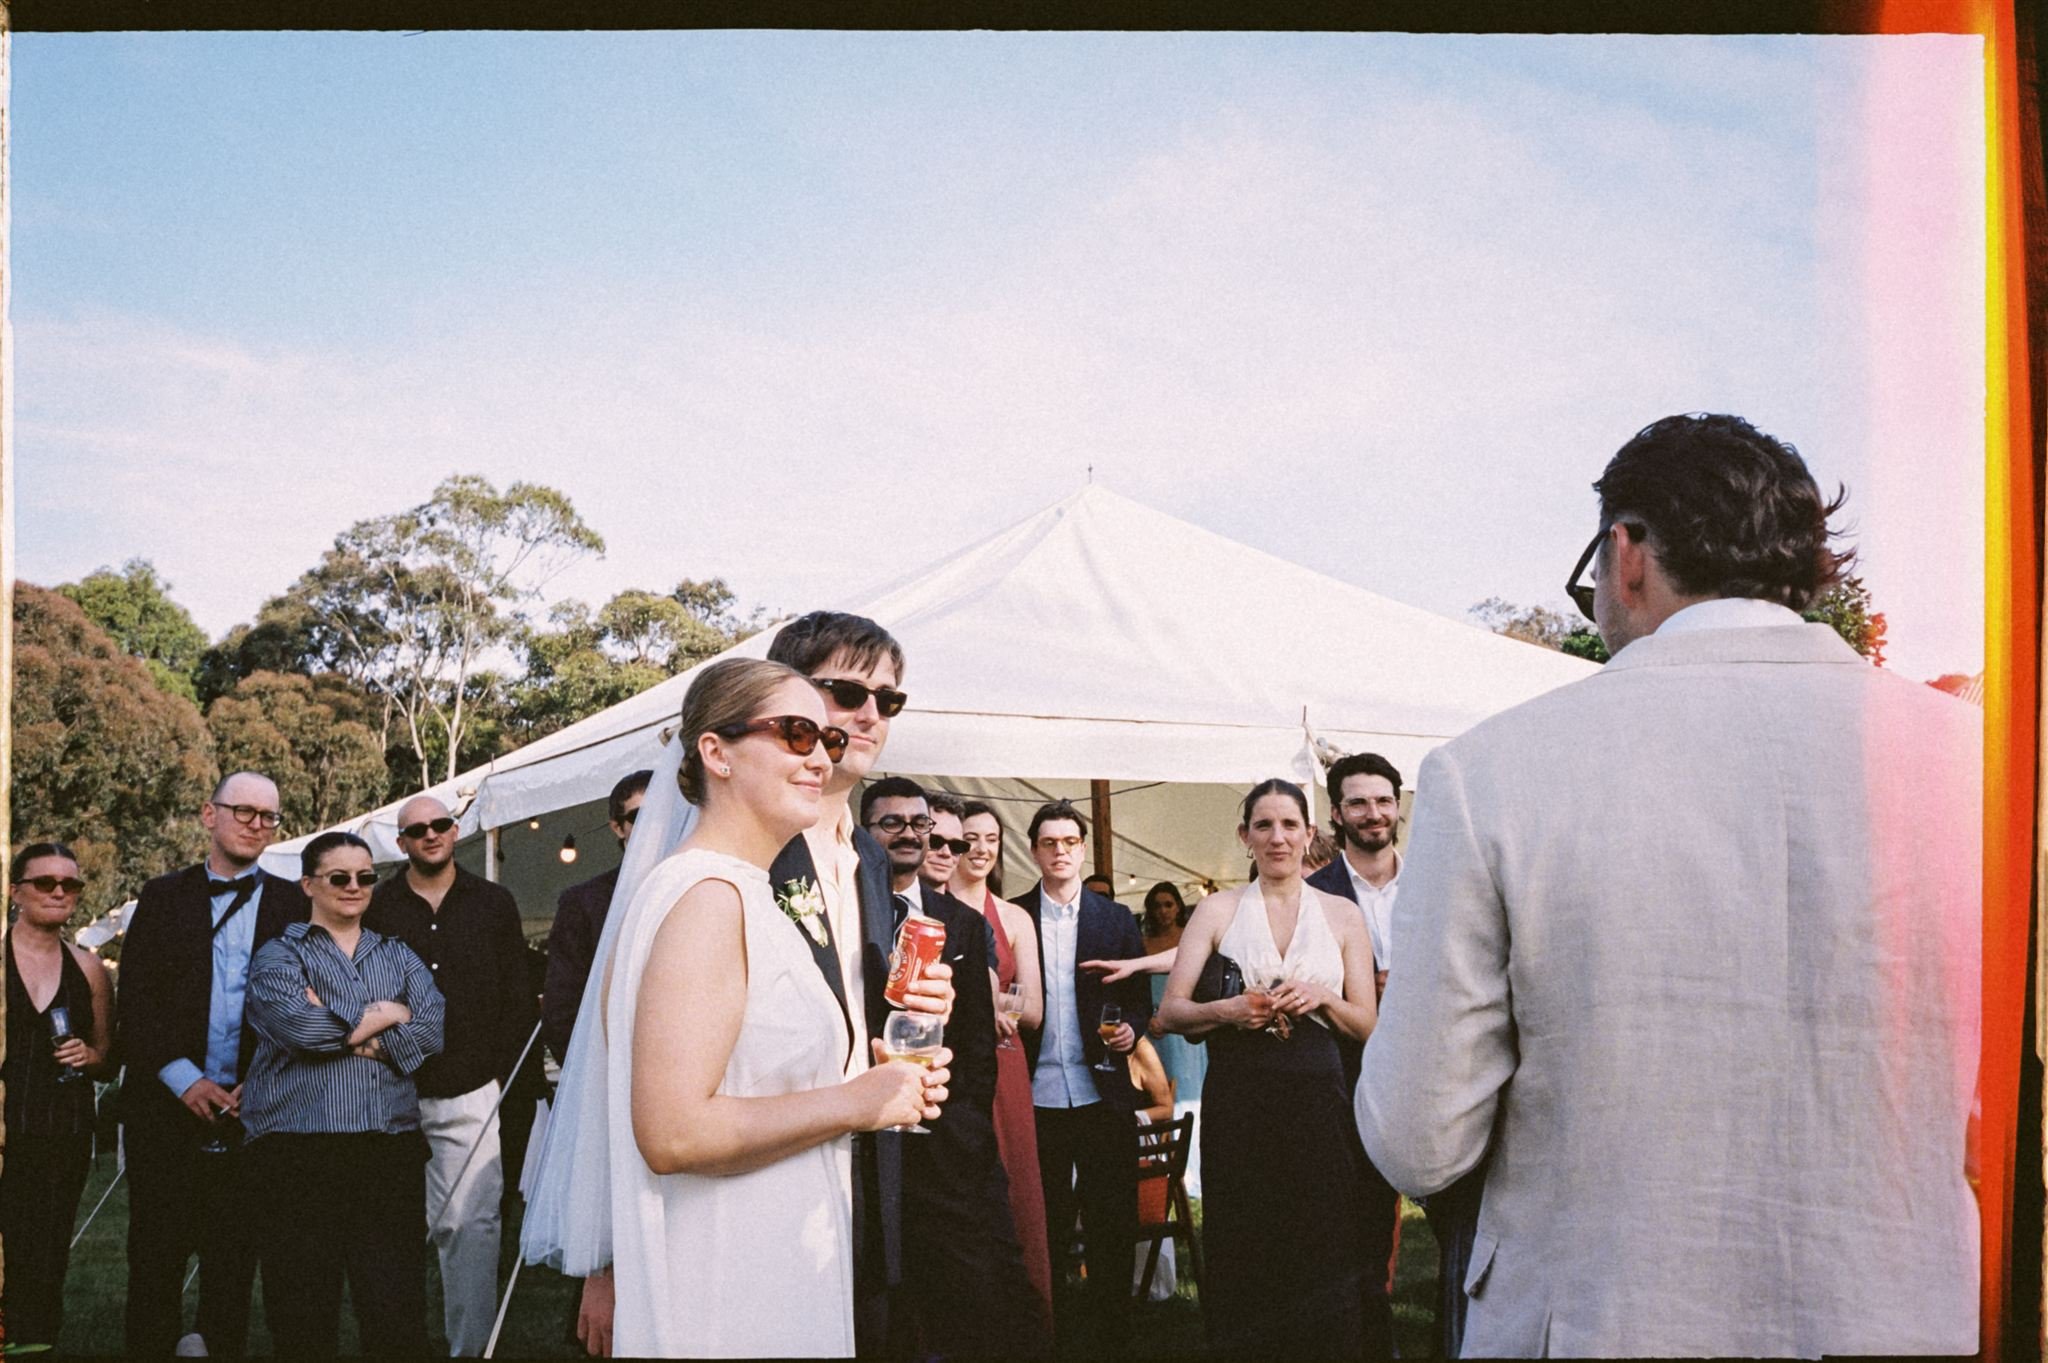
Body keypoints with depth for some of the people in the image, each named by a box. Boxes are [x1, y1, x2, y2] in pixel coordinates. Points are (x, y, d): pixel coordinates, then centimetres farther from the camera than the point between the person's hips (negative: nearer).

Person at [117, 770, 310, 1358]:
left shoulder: (294, 904, 7)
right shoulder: (162, 897, 8)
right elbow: (135, 1002, 1)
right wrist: (183, 1079, -9)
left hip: (252, 1109, 0)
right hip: (167, 1107, 0)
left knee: (233, 1260, 5)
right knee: (155, 1254, 4)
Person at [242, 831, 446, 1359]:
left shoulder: (398, 955, 19)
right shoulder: (279, 954, 9)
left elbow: (433, 1027, 2)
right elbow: (296, 1023, -12)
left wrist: (346, 1032, -9)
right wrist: (386, 1013, -1)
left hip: (391, 1144, 3)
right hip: (300, 1150, -2)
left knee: (398, 1312, -2)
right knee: (303, 1314, 1)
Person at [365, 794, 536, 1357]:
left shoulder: (494, 903, 9)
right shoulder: (376, 908, 5)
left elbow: (518, 996, 10)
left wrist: (506, 1073, 3)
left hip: (471, 1094, 0)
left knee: (471, 1222, -5)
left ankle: (470, 1344, 0)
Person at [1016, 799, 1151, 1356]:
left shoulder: (1117, 921, 7)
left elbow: (1139, 996, 7)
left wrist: (1131, 1028, -12)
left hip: (1102, 1094, 0)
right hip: (1038, 1095, 0)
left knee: (1111, 1222, 4)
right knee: (1044, 1226, 9)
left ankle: (1111, 1332, 16)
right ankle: (1054, 1331, 20)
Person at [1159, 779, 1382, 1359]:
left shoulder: (1342, 916, 10)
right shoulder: (1218, 910, 7)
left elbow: (1366, 1025, 7)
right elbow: (1172, 1011, 3)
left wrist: (1321, 999, -12)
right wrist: (1229, 1010, -16)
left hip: (1317, 1103, 1)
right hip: (1237, 1107, 0)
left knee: (1323, 1260, 0)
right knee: (1244, 1262, 2)